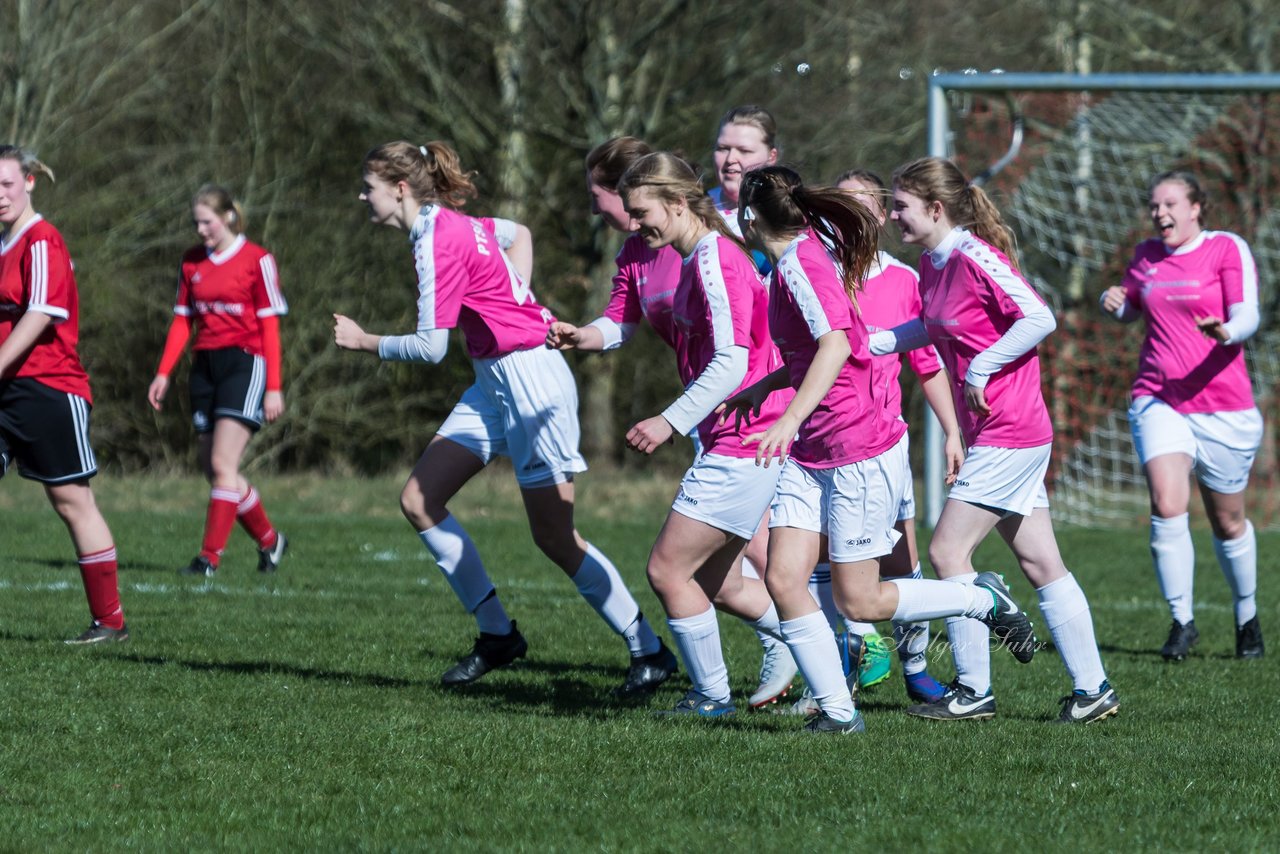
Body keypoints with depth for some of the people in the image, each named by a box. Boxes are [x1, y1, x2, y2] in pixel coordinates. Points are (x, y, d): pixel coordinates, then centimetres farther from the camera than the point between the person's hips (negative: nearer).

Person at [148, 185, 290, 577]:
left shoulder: (257, 261, -4)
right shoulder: (191, 263, 11)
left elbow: (269, 326, -5)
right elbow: (182, 321, 14)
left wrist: (274, 387, -8)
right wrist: (163, 374, 4)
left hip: (244, 364, -6)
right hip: (205, 366, 6)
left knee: (223, 464, -15)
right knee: (214, 468, 6)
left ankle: (210, 557, -16)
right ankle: (269, 540, 23)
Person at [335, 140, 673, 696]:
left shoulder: (437, 243, -19)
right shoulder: (449, 223, 9)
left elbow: (430, 347, -21)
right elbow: (518, 233, 27)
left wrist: (365, 342, -7)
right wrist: (513, 302, 18)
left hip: (530, 376, -10)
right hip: (496, 383, 10)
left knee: (555, 538, -6)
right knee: (419, 500, 4)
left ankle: (649, 651, 5)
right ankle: (497, 634, 9)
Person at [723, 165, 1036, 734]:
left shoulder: (801, 262, -18)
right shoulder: (803, 253, 12)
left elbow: (837, 344, -33)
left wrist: (791, 419, -41)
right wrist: (765, 386, 28)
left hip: (862, 452, -9)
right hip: (810, 453, 9)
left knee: (859, 602, -1)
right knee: (783, 579, -4)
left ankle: (985, 601, 18)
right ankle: (837, 710, -1)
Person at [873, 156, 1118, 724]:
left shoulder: (975, 258, -17)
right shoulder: (932, 264, 11)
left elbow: (1039, 318, -25)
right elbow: (931, 328, 29)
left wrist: (980, 369, -23)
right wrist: (867, 343, 18)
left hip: (1008, 436, -9)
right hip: (999, 437, 9)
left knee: (947, 550, -7)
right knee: (1039, 563, 9)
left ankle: (974, 691, 0)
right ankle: (1092, 689, 11)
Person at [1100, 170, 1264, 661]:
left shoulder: (1227, 249, -2)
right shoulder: (1147, 256, 10)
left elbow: (1247, 316, -12)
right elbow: (1131, 311, 27)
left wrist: (1226, 331, -35)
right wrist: (1114, 304, 3)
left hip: (1222, 405, -2)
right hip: (1158, 400, 2)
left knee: (1227, 522, 9)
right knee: (1167, 507, -18)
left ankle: (1247, 618, 31)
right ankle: (1182, 621, -9)